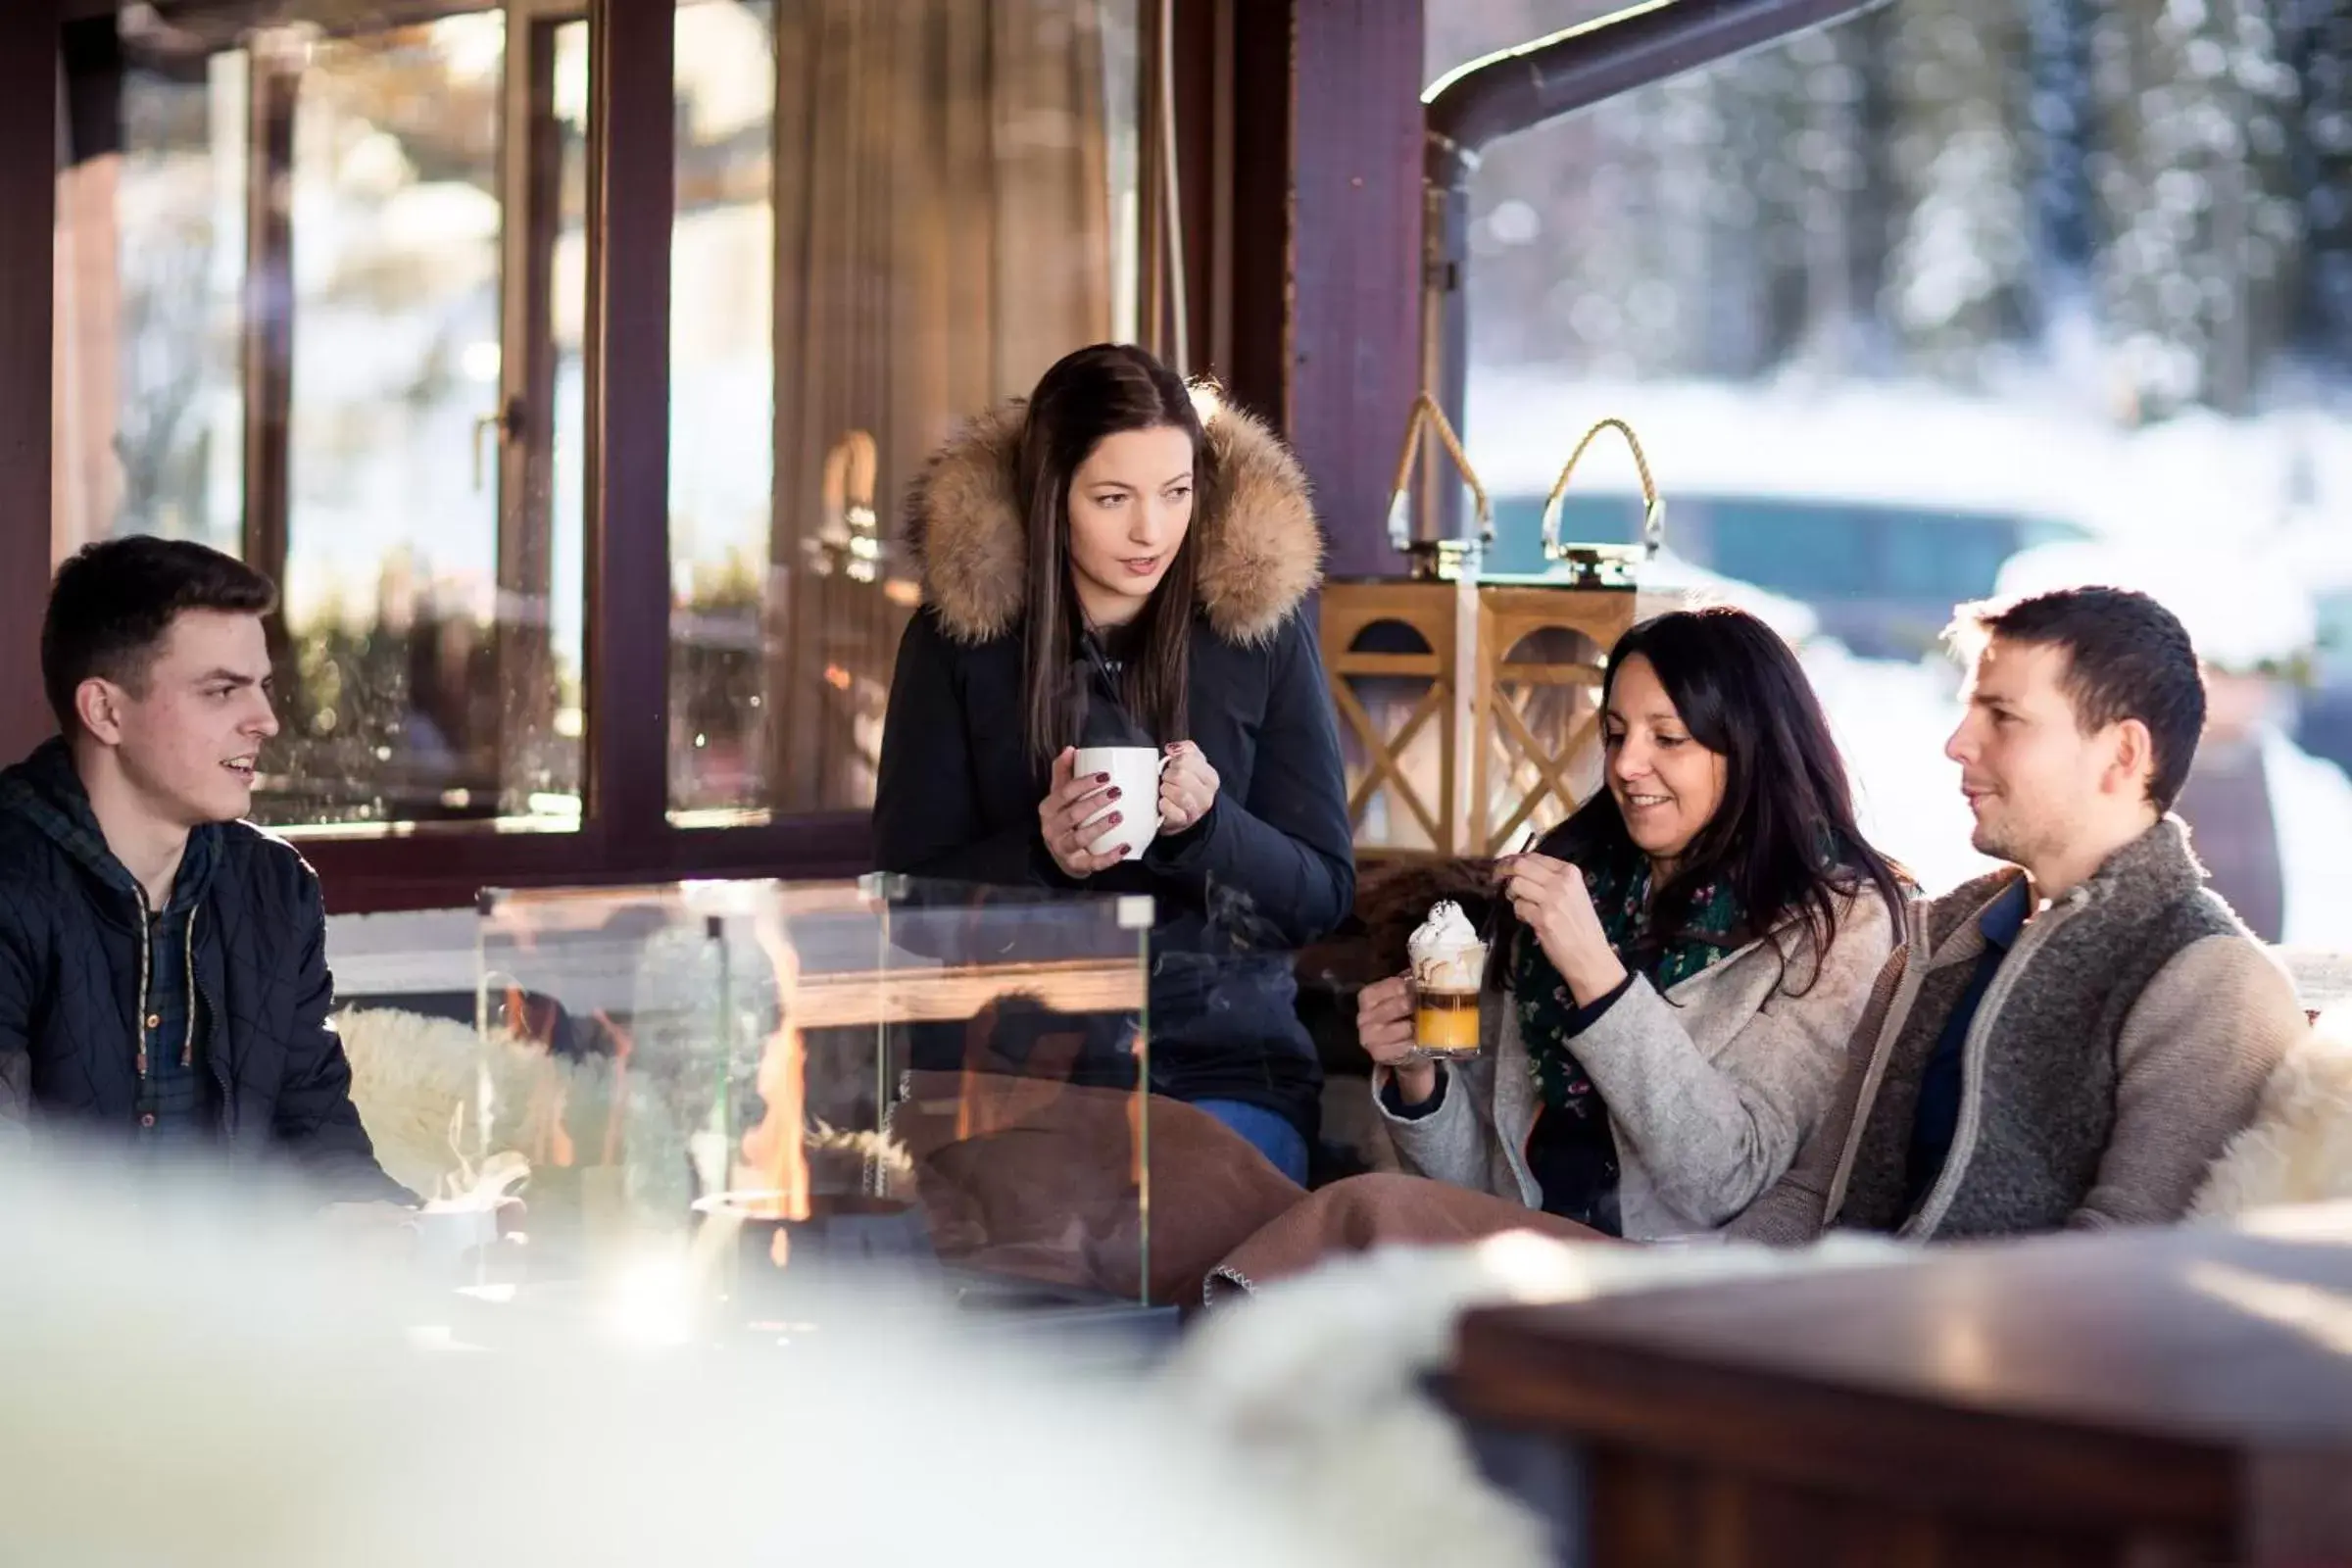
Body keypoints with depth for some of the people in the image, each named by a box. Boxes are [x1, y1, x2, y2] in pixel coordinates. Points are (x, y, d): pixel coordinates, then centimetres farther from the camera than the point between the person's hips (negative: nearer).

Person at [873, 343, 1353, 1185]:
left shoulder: (1261, 631, 3)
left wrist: (1209, 824, -16)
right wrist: (1041, 854, -18)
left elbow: (1324, 893, 5)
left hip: (1226, 1064, 1)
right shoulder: (957, 637, 1)